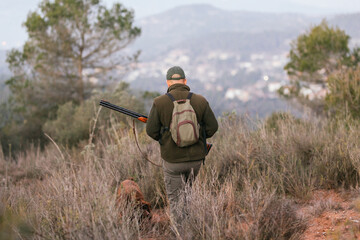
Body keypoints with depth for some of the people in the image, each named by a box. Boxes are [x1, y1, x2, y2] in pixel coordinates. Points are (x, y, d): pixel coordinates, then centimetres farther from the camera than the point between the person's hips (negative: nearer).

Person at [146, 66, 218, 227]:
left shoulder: (159, 103, -9)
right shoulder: (200, 101, -4)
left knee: (175, 198, 11)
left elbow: (151, 131, -7)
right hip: (196, 158, 2)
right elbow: (212, 127, -1)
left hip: (173, 160, -2)